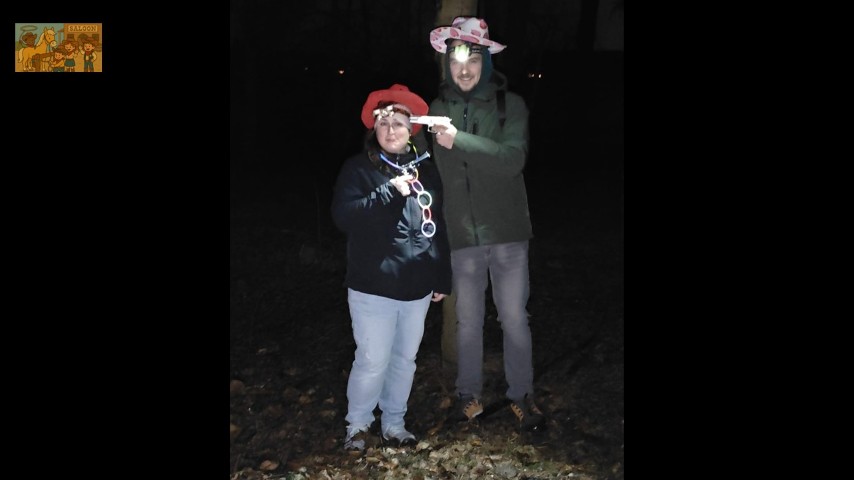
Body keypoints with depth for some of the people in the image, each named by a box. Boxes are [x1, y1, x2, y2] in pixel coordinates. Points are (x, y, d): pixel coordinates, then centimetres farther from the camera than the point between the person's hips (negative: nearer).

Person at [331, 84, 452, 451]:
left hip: (418, 287, 5)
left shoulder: (425, 169, 9)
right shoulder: (358, 168, -3)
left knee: (405, 359, 14)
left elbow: (439, 226, 13)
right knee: (373, 361, -1)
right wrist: (390, 192, -21)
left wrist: (442, 278, 13)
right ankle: (357, 424, 23)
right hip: (373, 287, -4)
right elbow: (343, 216, -16)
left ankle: (394, 424, 33)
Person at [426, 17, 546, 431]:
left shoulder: (511, 105, -2)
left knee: (514, 319, 7)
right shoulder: (439, 109, 4)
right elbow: (434, 170, 6)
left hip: (507, 232, -2)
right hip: (461, 235, 2)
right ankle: (468, 395, 28)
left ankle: (522, 396, 25)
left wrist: (459, 141, -28)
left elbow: (513, 159, -17)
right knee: (467, 320, 12)